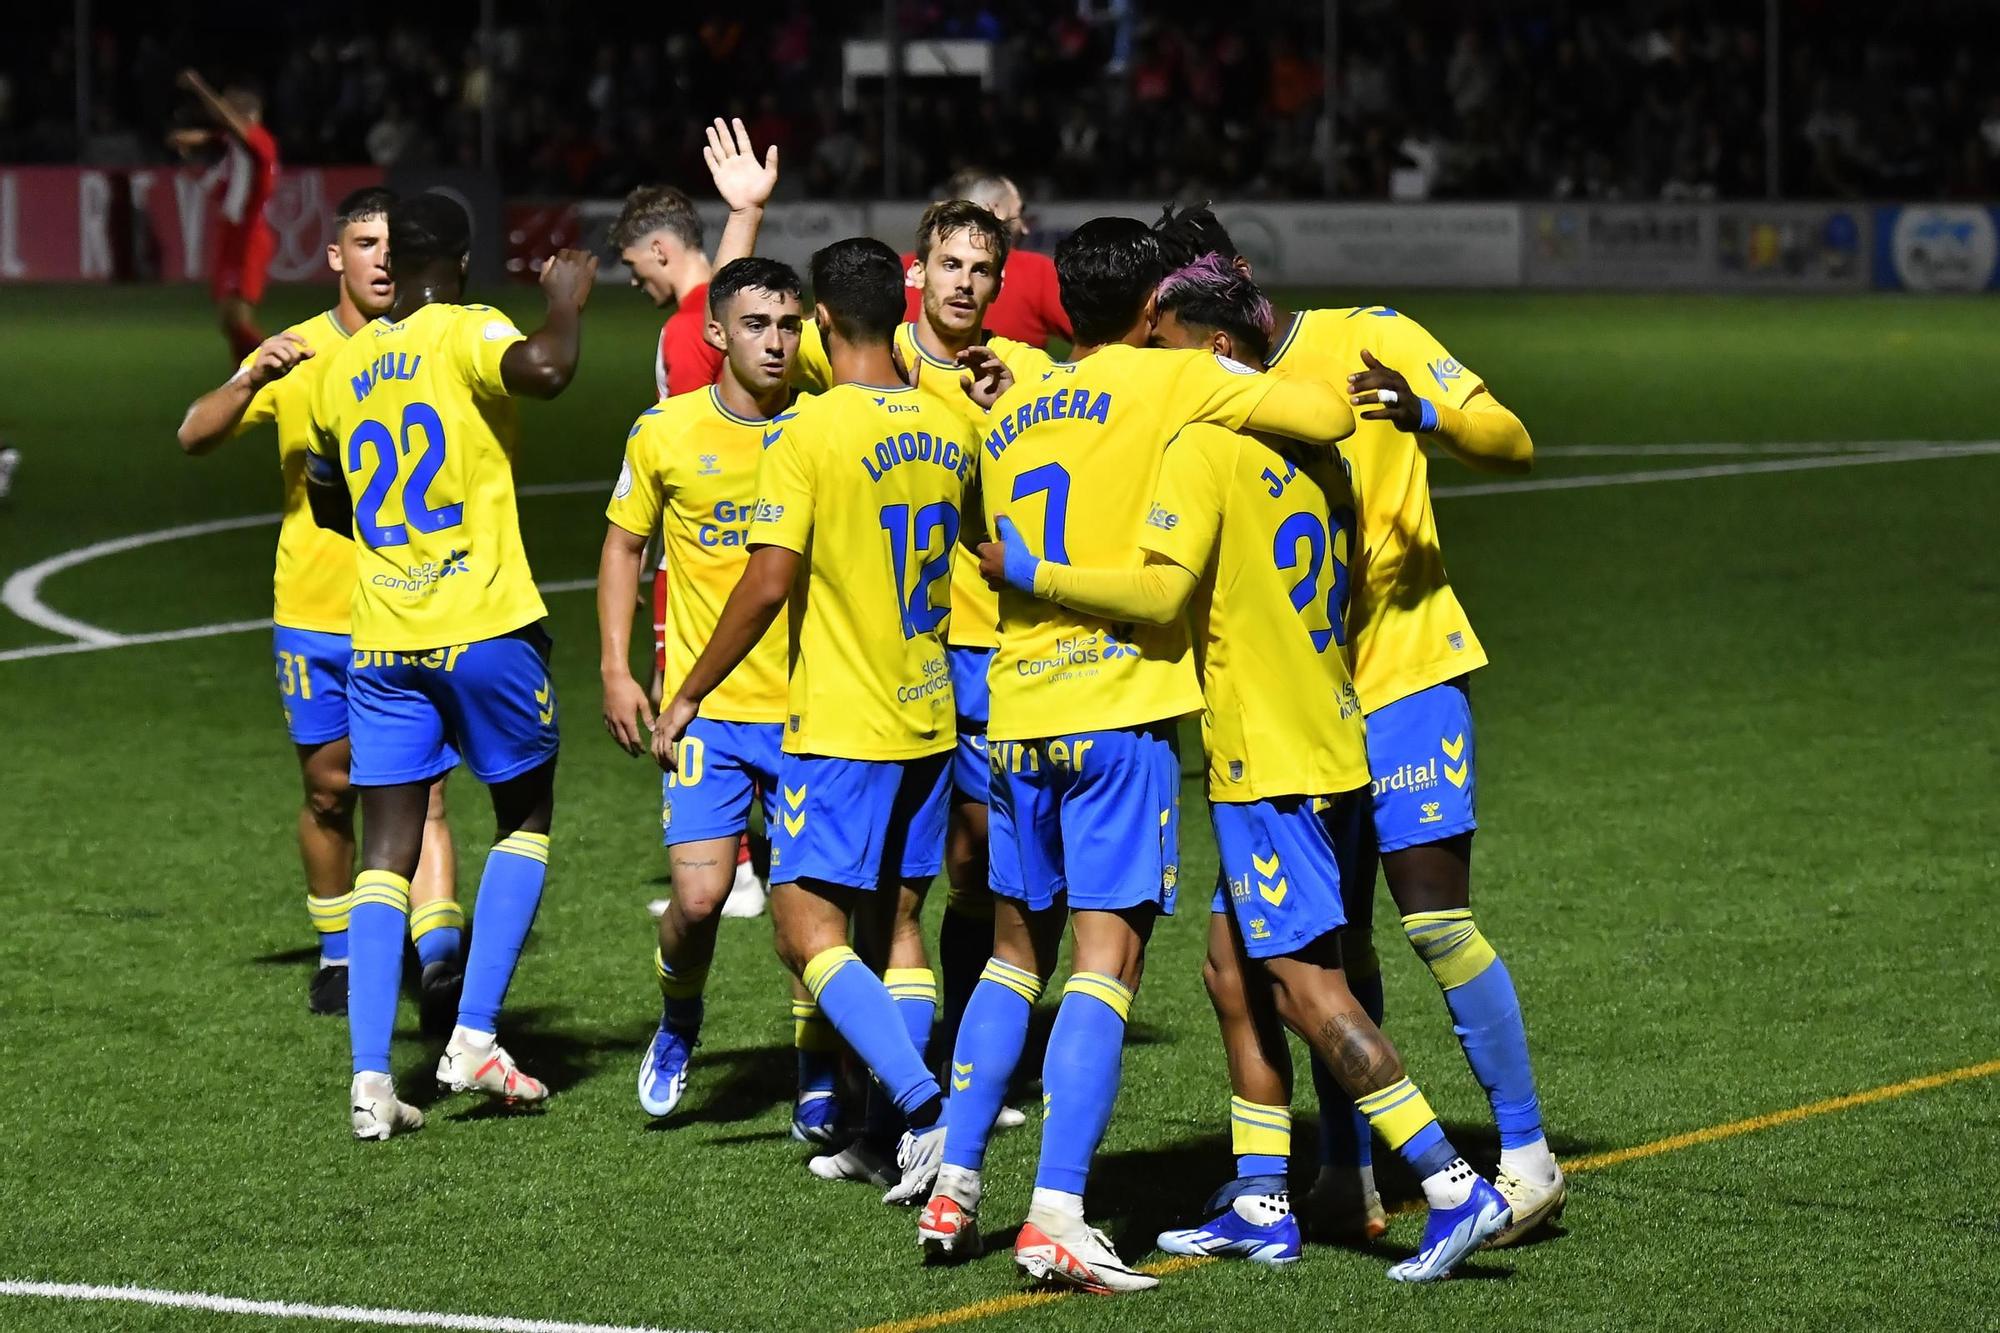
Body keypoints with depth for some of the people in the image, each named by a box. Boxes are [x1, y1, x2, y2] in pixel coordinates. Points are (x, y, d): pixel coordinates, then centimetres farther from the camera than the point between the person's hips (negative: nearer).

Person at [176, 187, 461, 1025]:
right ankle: (337, 956, 26)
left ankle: (440, 958, -23)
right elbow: (195, 437, -6)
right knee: (330, 790, 10)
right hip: (313, 613, 2)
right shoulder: (295, 354, 3)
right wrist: (253, 379, -24)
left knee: (419, 794, -14)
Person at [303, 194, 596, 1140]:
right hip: (485, 627, -4)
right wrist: (565, 302, -9)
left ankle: (370, 1078, -6)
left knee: (386, 856, 5)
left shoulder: (341, 368, 11)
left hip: (379, 638, 4)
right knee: (526, 820, 15)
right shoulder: (467, 334, -6)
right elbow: (545, 369, -29)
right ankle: (474, 1038, 5)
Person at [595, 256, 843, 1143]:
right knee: (700, 896, -10)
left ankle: (818, 1086, 16)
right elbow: (624, 544, 11)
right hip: (707, 703, 0)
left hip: (813, 704, 0)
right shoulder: (665, 432, -1)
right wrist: (615, 669, 4)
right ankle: (678, 1023, 22)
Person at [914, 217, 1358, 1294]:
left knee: (1015, 952, 18)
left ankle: (953, 1186, 15)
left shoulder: (1008, 412, 15)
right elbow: (1329, 416, -8)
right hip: (1121, 708, -6)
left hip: (1015, 713, 6)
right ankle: (1056, 1218, -15)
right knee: (1106, 961, -7)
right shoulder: (1169, 379, -3)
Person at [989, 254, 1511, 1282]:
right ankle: (1261, 1205, 16)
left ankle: (1455, 1188, -12)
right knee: (1234, 971, 14)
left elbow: (1162, 590, -23)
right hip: (1324, 738, 9)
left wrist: (1029, 571, -15)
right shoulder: (1305, 445, 13)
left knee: (1306, 987, -8)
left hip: (1267, 759, -9)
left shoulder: (1204, 444, -13)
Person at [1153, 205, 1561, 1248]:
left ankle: (1527, 1155, -3)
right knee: (1333, 934, 5)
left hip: (1406, 673, -5)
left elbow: (1514, 446, -7)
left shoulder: (1368, 341, -5)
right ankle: (1348, 1173, 13)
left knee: (1435, 916, -11)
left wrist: (1426, 415, -29)